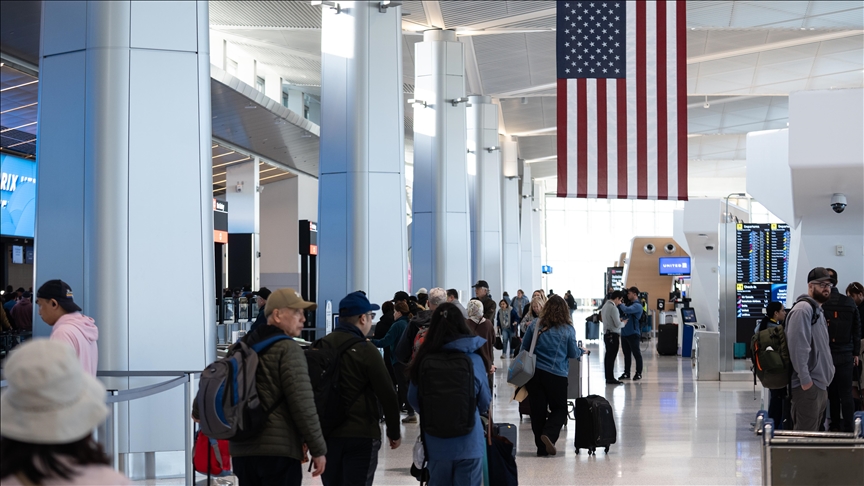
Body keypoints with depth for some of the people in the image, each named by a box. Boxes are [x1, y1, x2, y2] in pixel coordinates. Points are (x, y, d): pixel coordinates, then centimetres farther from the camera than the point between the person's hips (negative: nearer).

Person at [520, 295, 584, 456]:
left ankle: (542, 447, 9)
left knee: (537, 410, 9)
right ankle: (549, 434, -14)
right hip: (557, 375, -2)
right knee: (559, 409, 11)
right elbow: (573, 354, 3)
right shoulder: (568, 329, -3)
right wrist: (581, 351, 25)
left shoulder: (535, 325, 1)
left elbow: (524, 347, 8)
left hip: (534, 372, 2)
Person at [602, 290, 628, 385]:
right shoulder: (613, 308, -17)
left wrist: (620, 320, 15)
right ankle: (610, 378, -4)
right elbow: (617, 324, -19)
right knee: (612, 356, -6)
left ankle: (608, 377, 17)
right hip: (613, 335, -9)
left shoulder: (605, 306, 11)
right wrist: (624, 323, 1)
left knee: (608, 356, 12)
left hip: (606, 334, 9)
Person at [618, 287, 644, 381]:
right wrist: (620, 304, -4)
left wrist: (620, 304, -12)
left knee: (636, 354, 1)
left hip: (633, 333, -8)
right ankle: (626, 373, 17)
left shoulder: (637, 305, -12)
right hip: (624, 333, 8)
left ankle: (638, 373, 8)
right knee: (626, 354, 12)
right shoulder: (629, 303, 14)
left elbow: (626, 310, -28)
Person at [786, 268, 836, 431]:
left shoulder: (818, 310, 19)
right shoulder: (803, 309, -13)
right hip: (808, 386, -10)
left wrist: (826, 373, 18)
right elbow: (798, 347, -22)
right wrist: (805, 379, -24)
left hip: (820, 384, 10)